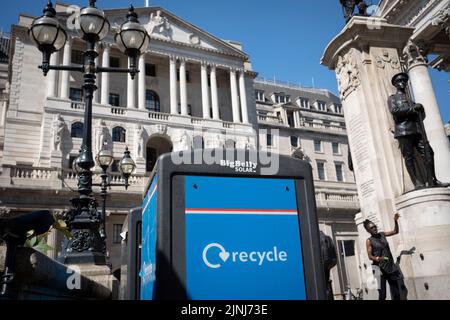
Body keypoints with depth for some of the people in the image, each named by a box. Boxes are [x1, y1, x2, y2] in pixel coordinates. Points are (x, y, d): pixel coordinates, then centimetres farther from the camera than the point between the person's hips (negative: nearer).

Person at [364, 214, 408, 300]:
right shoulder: (369, 241, -4)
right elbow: (370, 256, -10)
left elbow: (395, 231, 16)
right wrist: (377, 258, -30)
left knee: (397, 292, 6)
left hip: (391, 267, 5)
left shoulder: (382, 234, 10)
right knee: (382, 294, -5)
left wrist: (395, 221, 1)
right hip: (380, 269, -5)